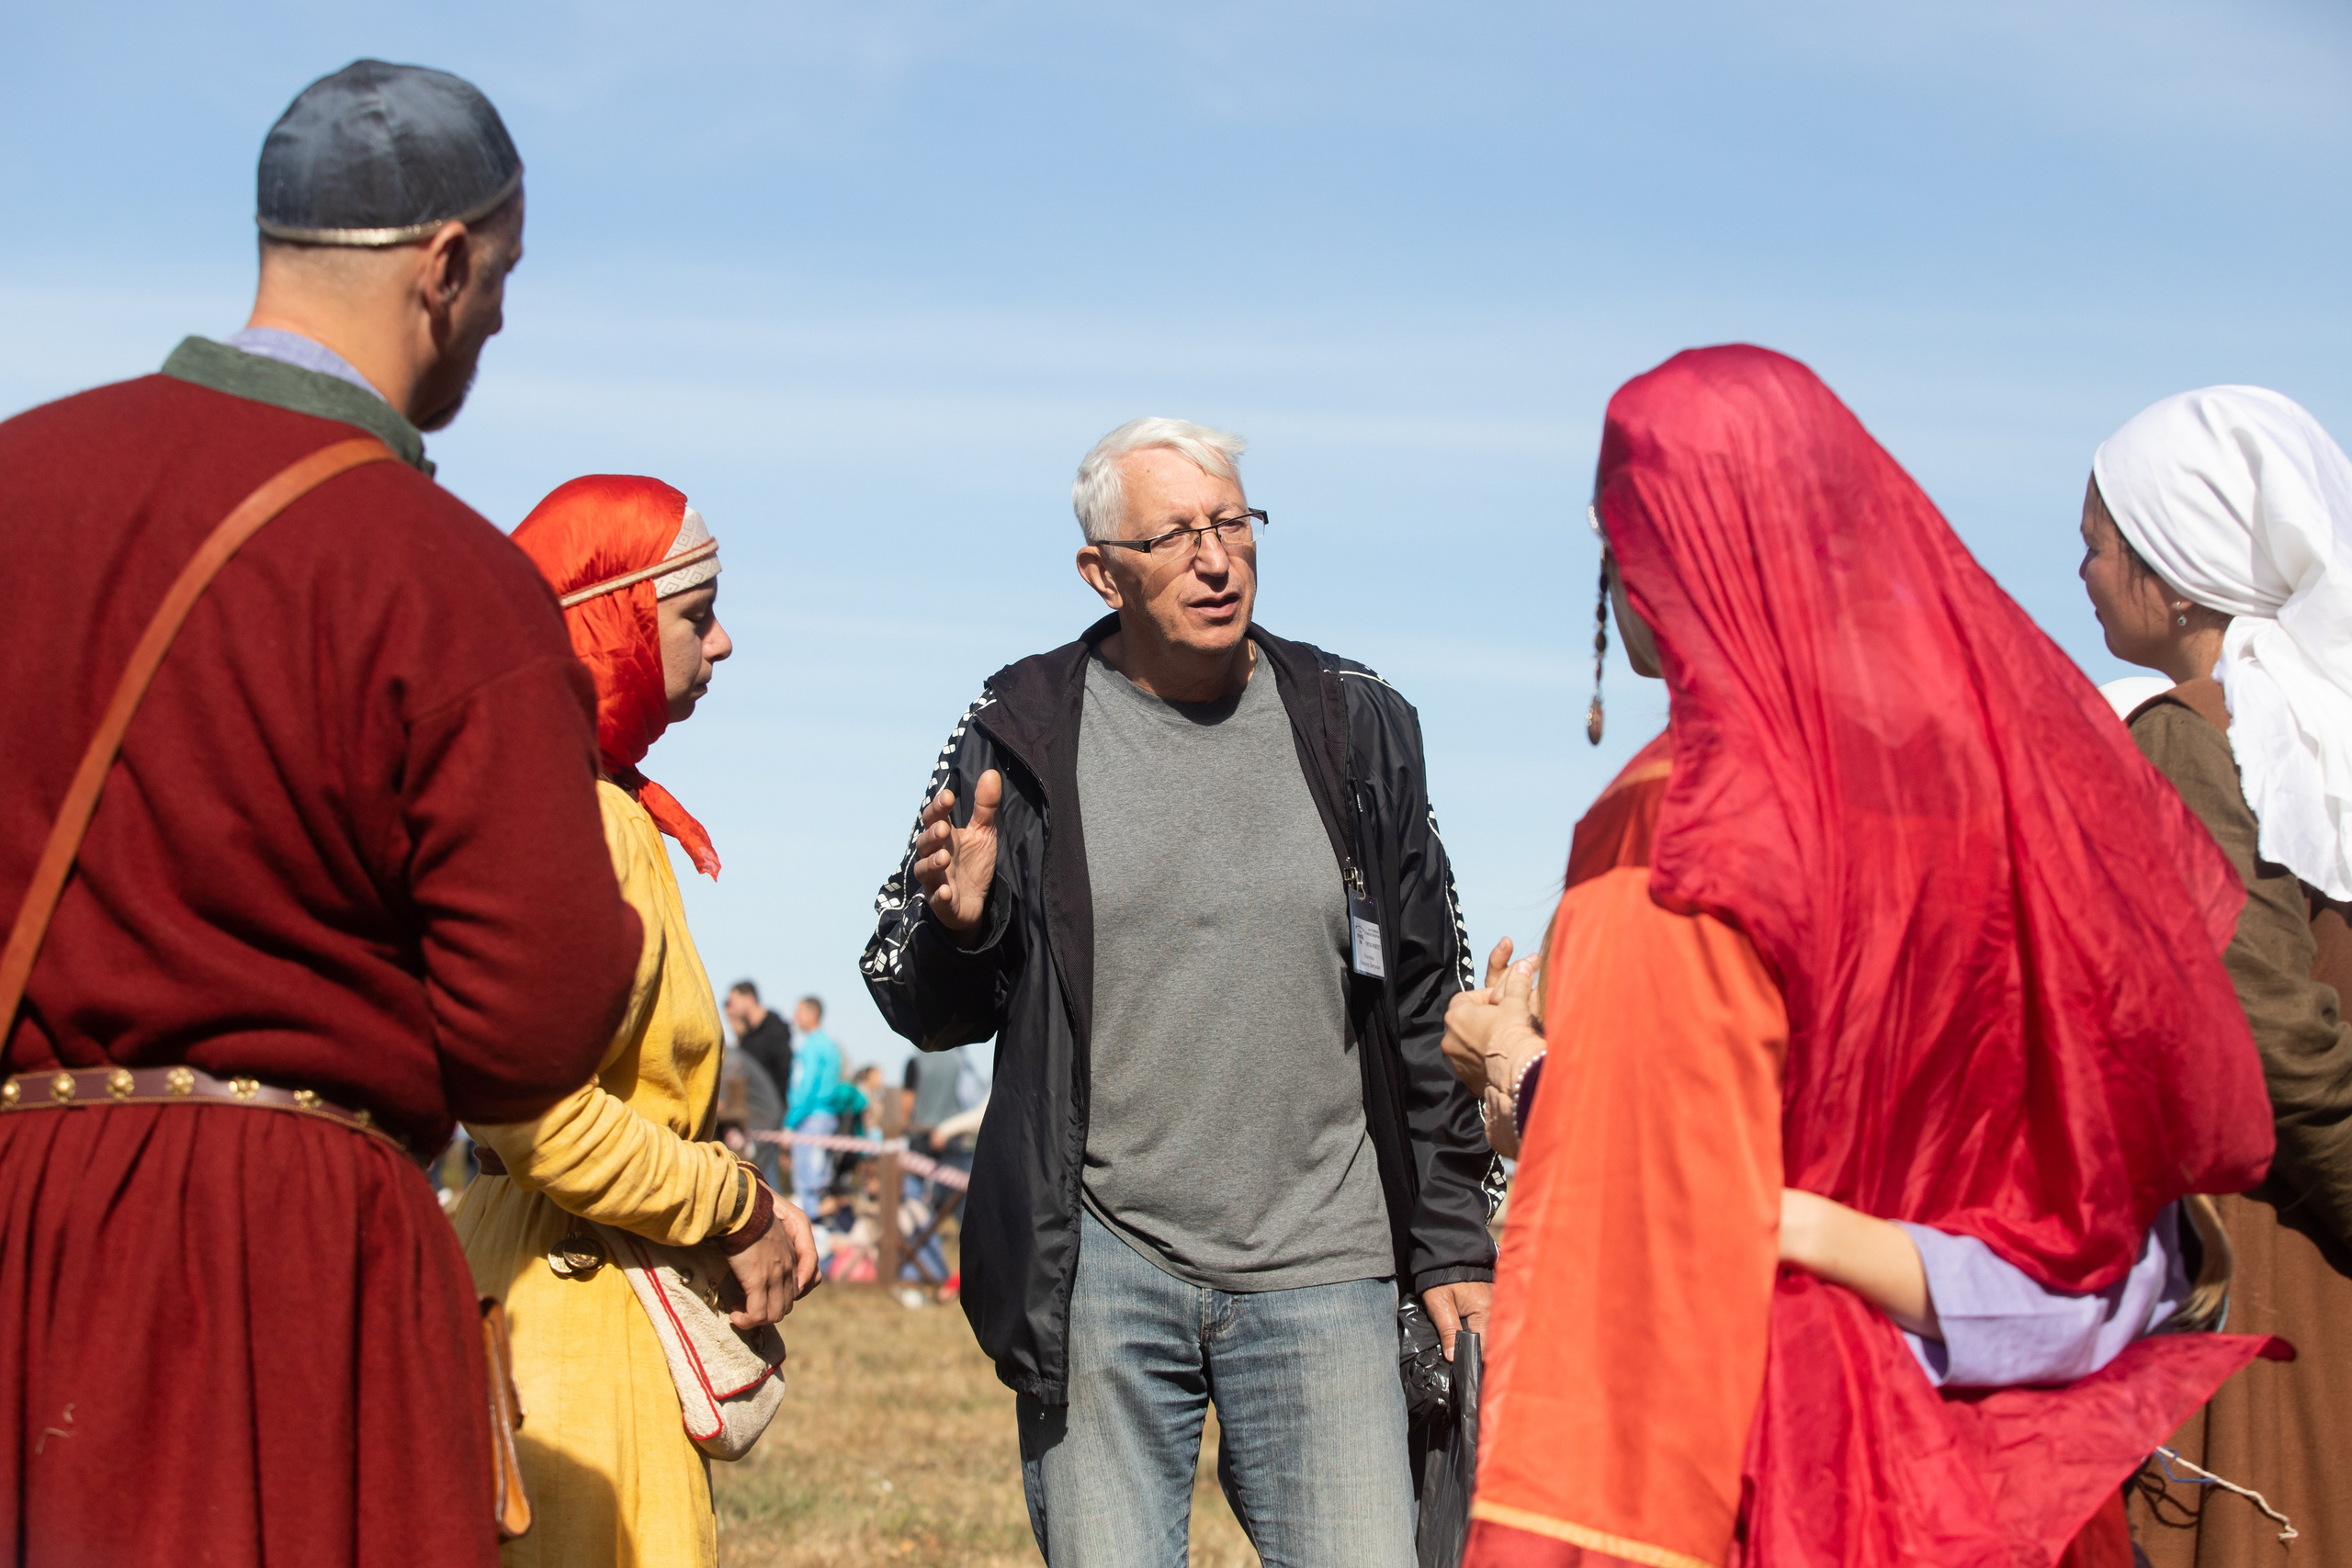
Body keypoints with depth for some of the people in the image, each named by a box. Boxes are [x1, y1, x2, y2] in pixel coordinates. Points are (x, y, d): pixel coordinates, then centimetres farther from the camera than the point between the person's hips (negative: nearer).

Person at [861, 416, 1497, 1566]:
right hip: (1100, 1267, -1)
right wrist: (952, 924, -16)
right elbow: (929, 1014, 7)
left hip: (1320, 1270, 1)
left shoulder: (1354, 727, 8)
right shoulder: (1025, 733, 2)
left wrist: (1452, 1245, 10)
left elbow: (1425, 1012, 12)